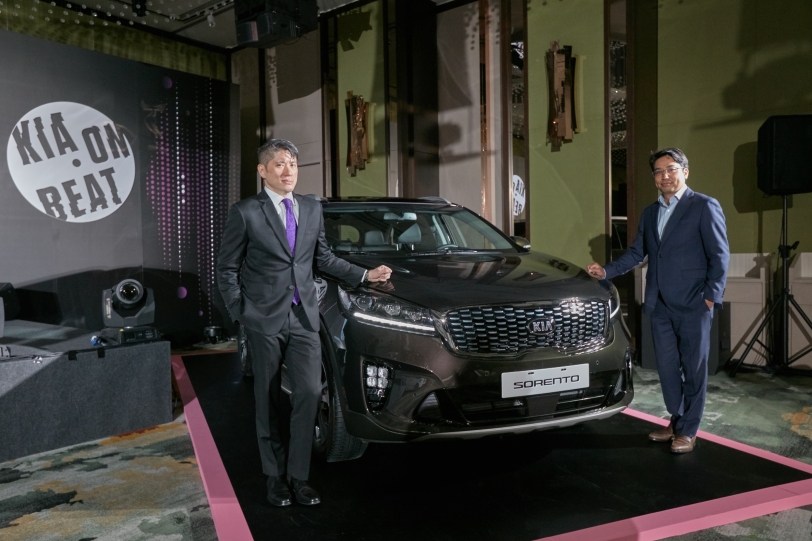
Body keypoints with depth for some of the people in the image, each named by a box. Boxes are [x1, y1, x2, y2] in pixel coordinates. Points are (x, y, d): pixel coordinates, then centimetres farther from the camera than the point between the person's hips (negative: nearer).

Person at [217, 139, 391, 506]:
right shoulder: (245, 213, -3)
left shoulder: (313, 209, 10)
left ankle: (298, 474, 11)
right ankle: (275, 475, 22)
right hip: (264, 320, -3)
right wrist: (240, 313, -5)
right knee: (268, 400, 7)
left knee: (309, 393, -4)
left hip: (304, 317, 3)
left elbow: (323, 258, 17)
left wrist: (365, 275, 12)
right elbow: (227, 269, 1)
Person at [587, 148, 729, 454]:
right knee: (667, 367, 12)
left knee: (693, 368, 5)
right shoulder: (649, 213, 14)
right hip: (660, 306, 6)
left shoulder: (704, 207, -4)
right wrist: (606, 271, 1)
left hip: (692, 305, -5)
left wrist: (711, 297, -12)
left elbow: (720, 256, -6)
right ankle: (676, 421, 29)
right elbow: (636, 254, 15)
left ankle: (688, 431, 19)